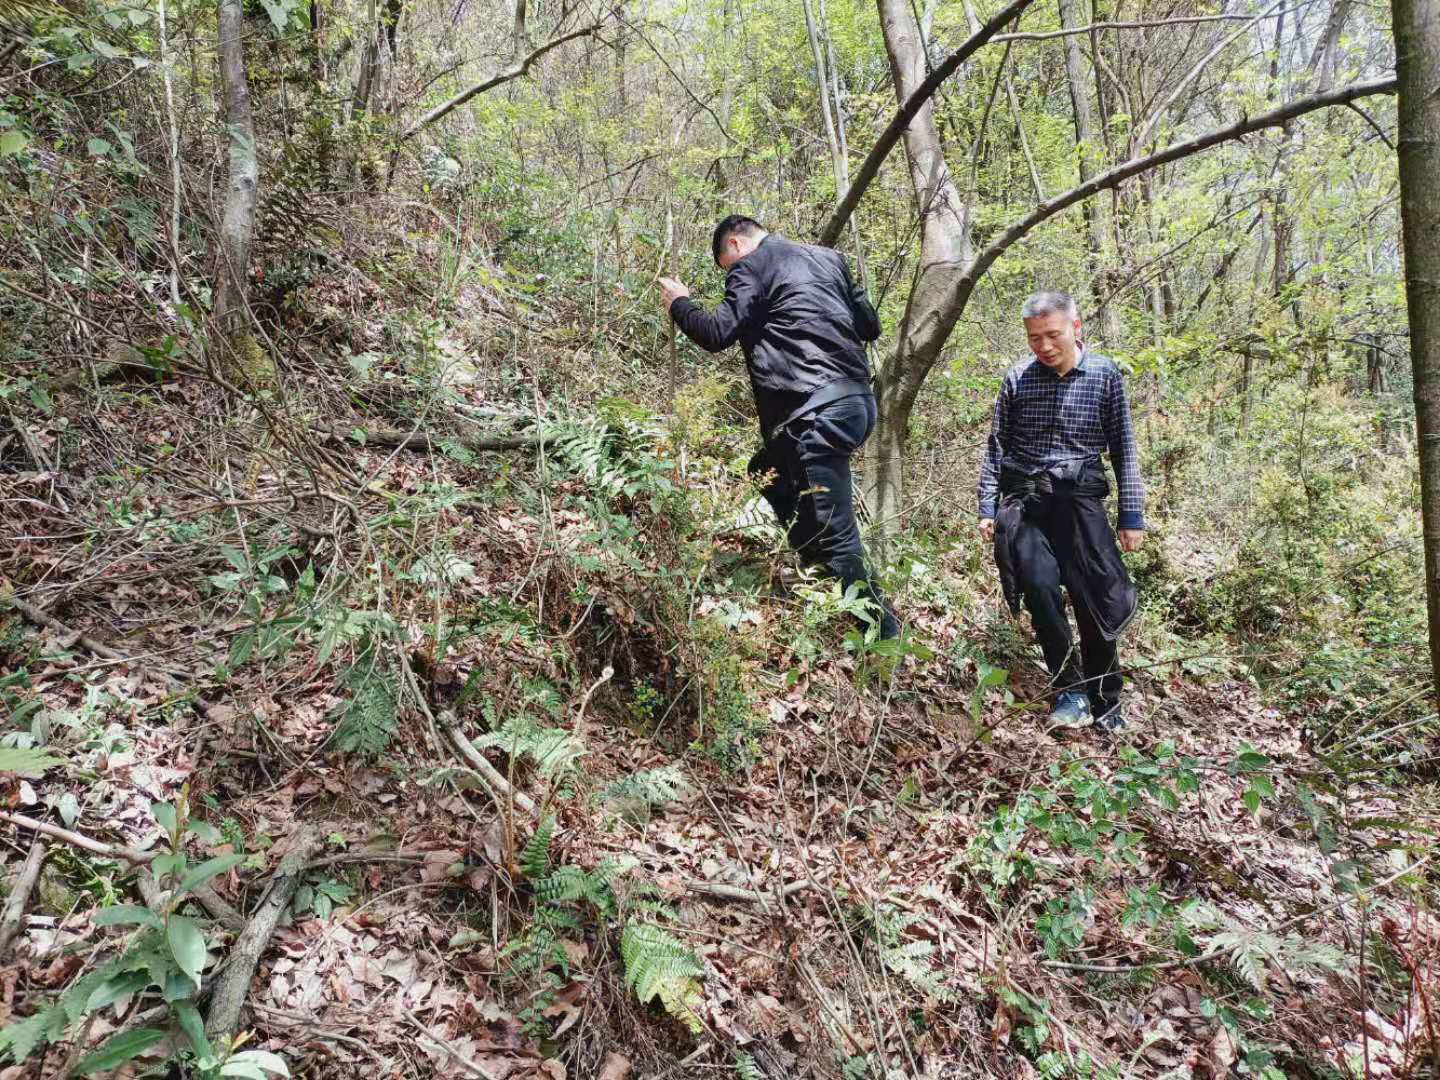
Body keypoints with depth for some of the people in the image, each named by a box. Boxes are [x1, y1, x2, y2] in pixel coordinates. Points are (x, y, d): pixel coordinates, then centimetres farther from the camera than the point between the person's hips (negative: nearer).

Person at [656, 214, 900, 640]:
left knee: (835, 537, -5)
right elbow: (870, 325, 21)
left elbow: (717, 334, -6)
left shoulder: (751, 267, 0)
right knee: (764, 477, 25)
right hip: (856, 398, 9)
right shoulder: (828, 258, 21)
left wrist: (679, 304, 12)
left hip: (816, 411, -9)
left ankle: (886, 636, 0)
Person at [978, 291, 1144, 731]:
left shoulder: (1105, 376, 4)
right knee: (1040, 587, -17)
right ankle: (1071, 689, -3)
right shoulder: (1017, 379, 5)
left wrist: (1131, 515, 3)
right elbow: (996, 446, 10)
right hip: (1023, 500, 1)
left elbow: (1124, 449, 7)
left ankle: (1105, 702, 13)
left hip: (1080, 497, 0)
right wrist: (987, 508, 4)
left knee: (1097, 597, -2)